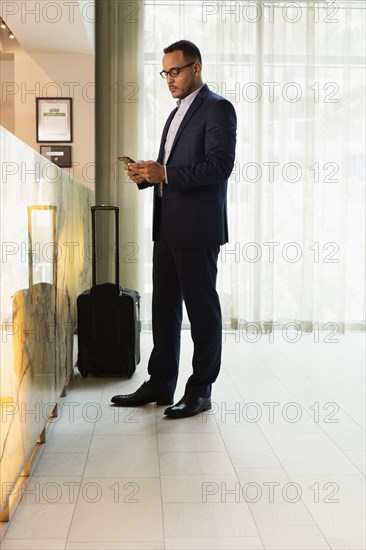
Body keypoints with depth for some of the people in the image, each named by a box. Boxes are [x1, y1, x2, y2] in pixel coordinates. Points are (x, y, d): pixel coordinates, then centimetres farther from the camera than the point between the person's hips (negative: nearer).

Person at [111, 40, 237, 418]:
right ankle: (160, 384, 22)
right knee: (163, 307, 12)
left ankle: (200, 391, 10)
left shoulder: (217, 108, -6)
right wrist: (147, 175, 4)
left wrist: (165, 173, -21)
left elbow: (220, 165, -17)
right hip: (167, 227, 9)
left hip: (197, 229, -9)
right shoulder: (176, 113, 22)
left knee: (201, 309, 0)